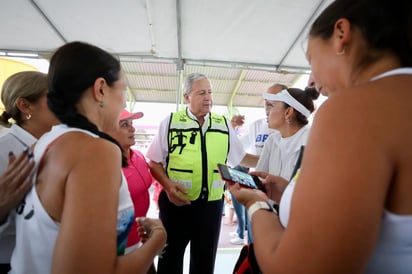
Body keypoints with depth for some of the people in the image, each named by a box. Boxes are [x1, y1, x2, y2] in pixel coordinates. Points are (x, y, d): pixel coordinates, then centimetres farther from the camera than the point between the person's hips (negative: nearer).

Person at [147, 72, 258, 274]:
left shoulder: (224, 125, 4)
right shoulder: (170, 122, -3)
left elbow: (242, 157, 11)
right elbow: (154, 161, 0)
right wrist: (167, 184, -16)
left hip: (211, 204, 3)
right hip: (175, 202, -2)